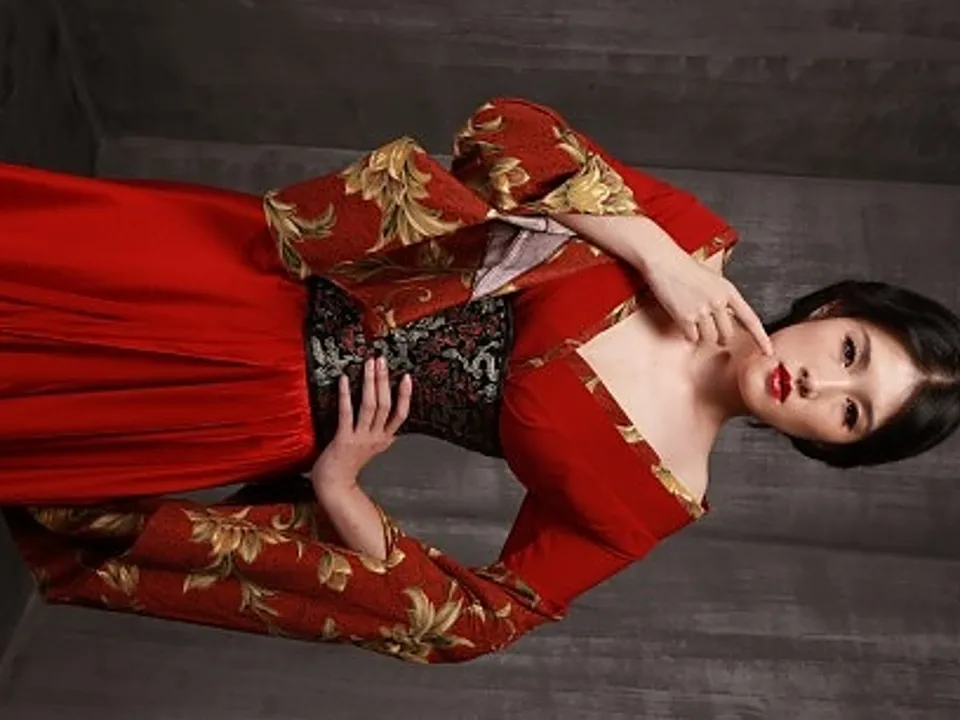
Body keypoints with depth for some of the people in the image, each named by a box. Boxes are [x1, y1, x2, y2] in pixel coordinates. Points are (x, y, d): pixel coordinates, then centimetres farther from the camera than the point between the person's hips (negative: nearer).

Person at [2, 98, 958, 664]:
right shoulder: (688, 238, -6)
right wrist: (652, 249, -18)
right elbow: (508, 129, -6)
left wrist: (339, 488, -19)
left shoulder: (656, 494, -9)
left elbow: (479, 619, -6)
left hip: (296, 411, -2)